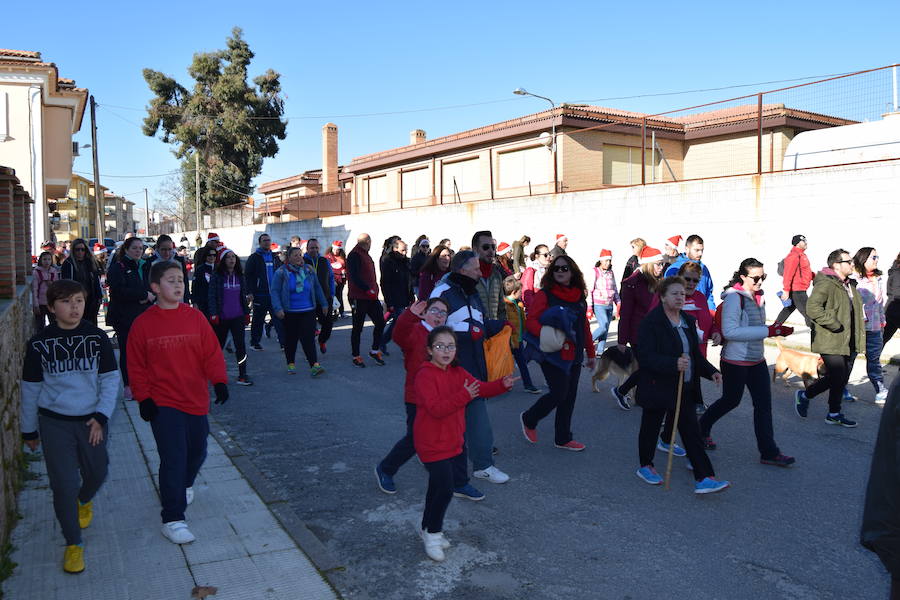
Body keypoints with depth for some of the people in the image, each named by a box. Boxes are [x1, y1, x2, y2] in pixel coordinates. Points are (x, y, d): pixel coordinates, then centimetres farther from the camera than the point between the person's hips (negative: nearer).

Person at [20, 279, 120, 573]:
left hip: (92, 419, 1)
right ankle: (73, 543, 17)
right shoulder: (39, 343, -5)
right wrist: (29, 429, 10)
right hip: (54, 422, -1)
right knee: (64, 483, -1)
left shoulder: (97, 337, -5)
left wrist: (101, 416, -11)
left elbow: (110, 379, -2)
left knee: (96, 473, 13)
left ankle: (85, 500, 49)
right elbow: (31, 389, 4)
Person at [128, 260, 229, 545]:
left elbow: (212, 352, 0)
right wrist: (143, 398, -5)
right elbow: (136, 366, 0)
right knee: (173, 458, -7)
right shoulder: (144, 323, -5)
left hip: (196, 400, 3)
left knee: (197, 452, 17)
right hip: (163, 403, -3)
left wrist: (219, 381, -12)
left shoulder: (195, 317, -1)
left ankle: (184, 485, 49)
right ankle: (173, 519, 6)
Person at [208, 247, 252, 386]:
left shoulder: (239, 275, 7)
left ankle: (242, 376, -3)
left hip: (237, 317, 3)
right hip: (221, 317, -2)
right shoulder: (216, 276, -5)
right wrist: (214, 314, -14)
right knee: (218, 344, 11)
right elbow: (212, 296, -8)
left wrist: (246, 312, 10)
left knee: (240, 345, -5)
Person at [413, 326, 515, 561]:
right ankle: (432, 534, 12)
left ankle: (428, 528, 37)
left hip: (454, 441, 8)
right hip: (432, 444, -8)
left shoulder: (458, 373, 6)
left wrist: (503, 384, -17)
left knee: (438, 488, 19)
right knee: (445, 489, -9)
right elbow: (436, 408, -29)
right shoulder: (425, 376, -19)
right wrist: (464, 396, -37)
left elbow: (481, 388, 2)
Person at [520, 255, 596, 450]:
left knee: (569, 397, 10)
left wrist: (590, 353, 19)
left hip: (574, 355, 6)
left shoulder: (580, 297, 12)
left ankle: (563, 439, 23)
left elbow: (585, 326, 18)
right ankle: (528, 419, 17)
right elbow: (531, 321, -16)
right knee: (559, 393, -9)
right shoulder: (545, 294, -7)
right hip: (553, 354, -6)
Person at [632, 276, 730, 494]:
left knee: (690, 431, 4)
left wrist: (711, 372, 2)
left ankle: (703, 478, 5)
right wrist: (674, 364, -35)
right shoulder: (651, 322, -15)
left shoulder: (688, 321, 10)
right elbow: (645, 356, -24)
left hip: (684, 388, 6)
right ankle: (646, 466, 30)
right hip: (657, 387, -6)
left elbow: (695, 353, 17)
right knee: (651, 427, 11)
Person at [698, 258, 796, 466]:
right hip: (735, 361, -7)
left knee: (764, 403, 3)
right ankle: (701, 429, 33)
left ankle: (769, 451, 8)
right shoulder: (734, 298, -18)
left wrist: (777, 330, 3)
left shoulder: (758, 297, 7)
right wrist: (768, 331, -27)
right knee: (731, 400, 9)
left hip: (757, 360, 7)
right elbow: (729, 331, -27)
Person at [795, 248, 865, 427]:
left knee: (841, 379, 12)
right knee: (836, 378, -6)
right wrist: (834, 325, -25)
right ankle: (804, 396, 14)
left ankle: (834, 414, 25)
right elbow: (812, 308, -29)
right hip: (831, 342, -9)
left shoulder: (850, 285, 15)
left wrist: (859, 335, 19)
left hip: (850, 342, 9)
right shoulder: (825, 284, -17)